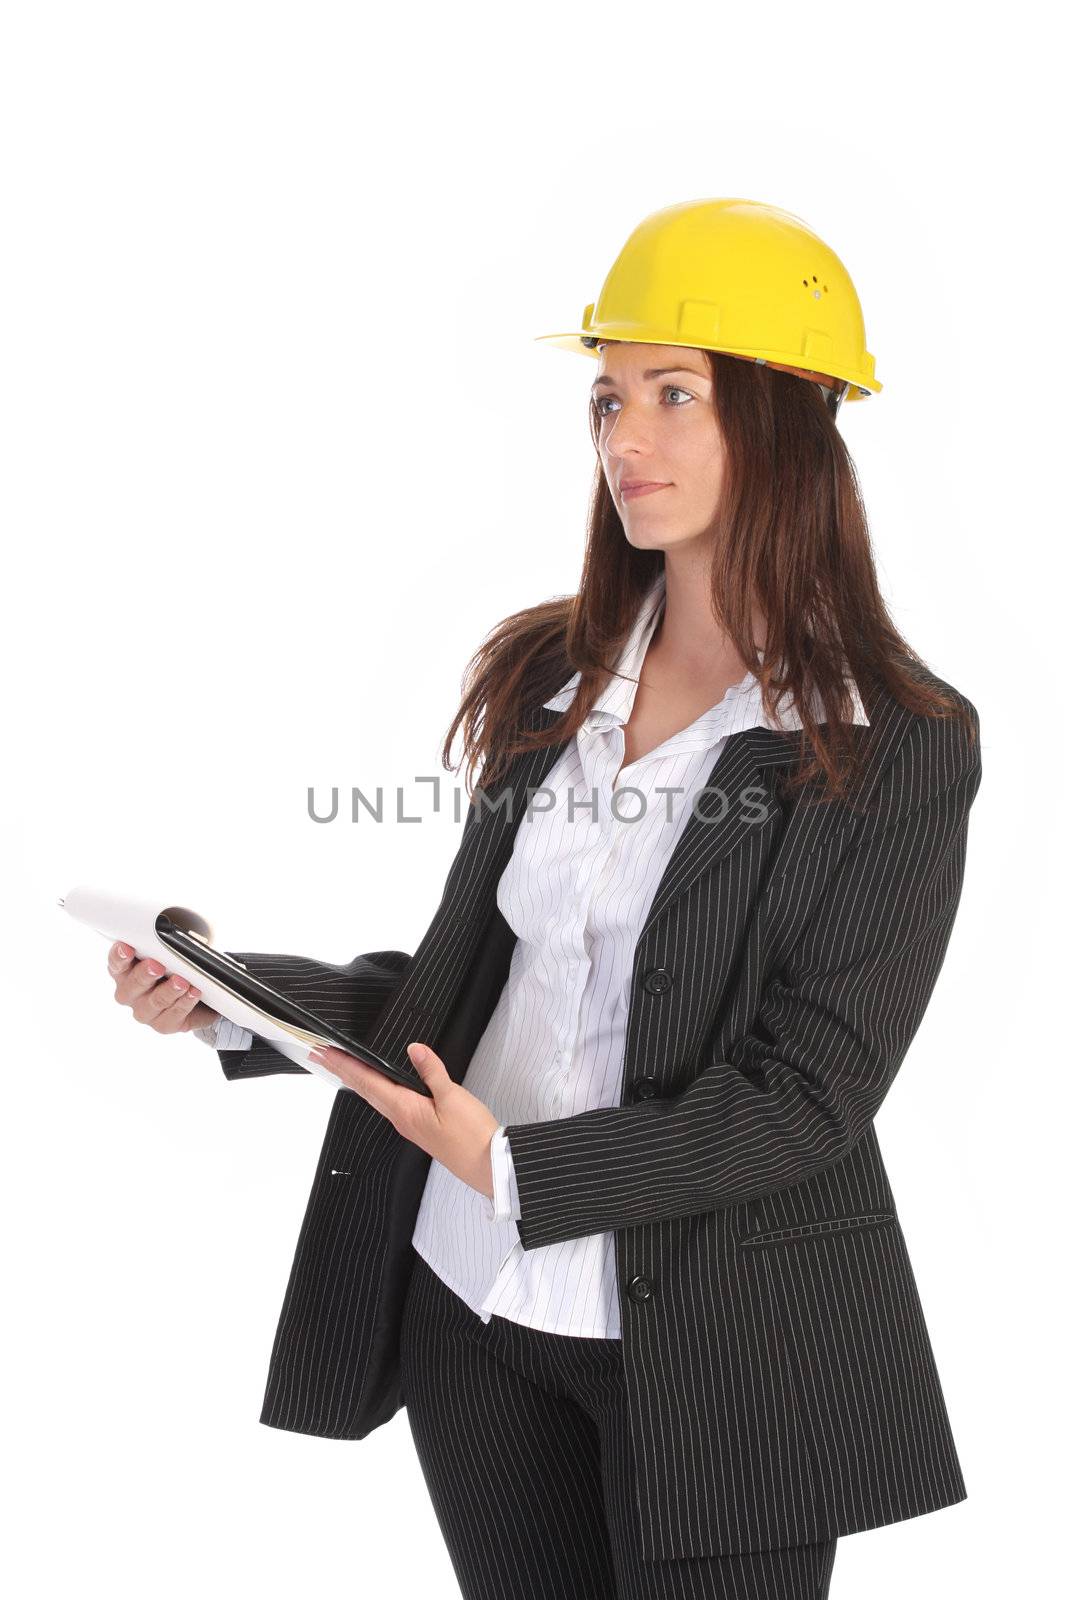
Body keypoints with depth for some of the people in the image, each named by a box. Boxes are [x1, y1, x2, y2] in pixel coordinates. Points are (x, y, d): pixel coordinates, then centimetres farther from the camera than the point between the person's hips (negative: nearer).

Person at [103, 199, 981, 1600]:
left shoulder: (898, 748, -11)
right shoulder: (552, 676, 5)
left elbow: (807, 1097, -14)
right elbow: (467, 973, 11)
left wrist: (516, 1166, -23)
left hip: (703, 1343, -4)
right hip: (468, 1294, 5)